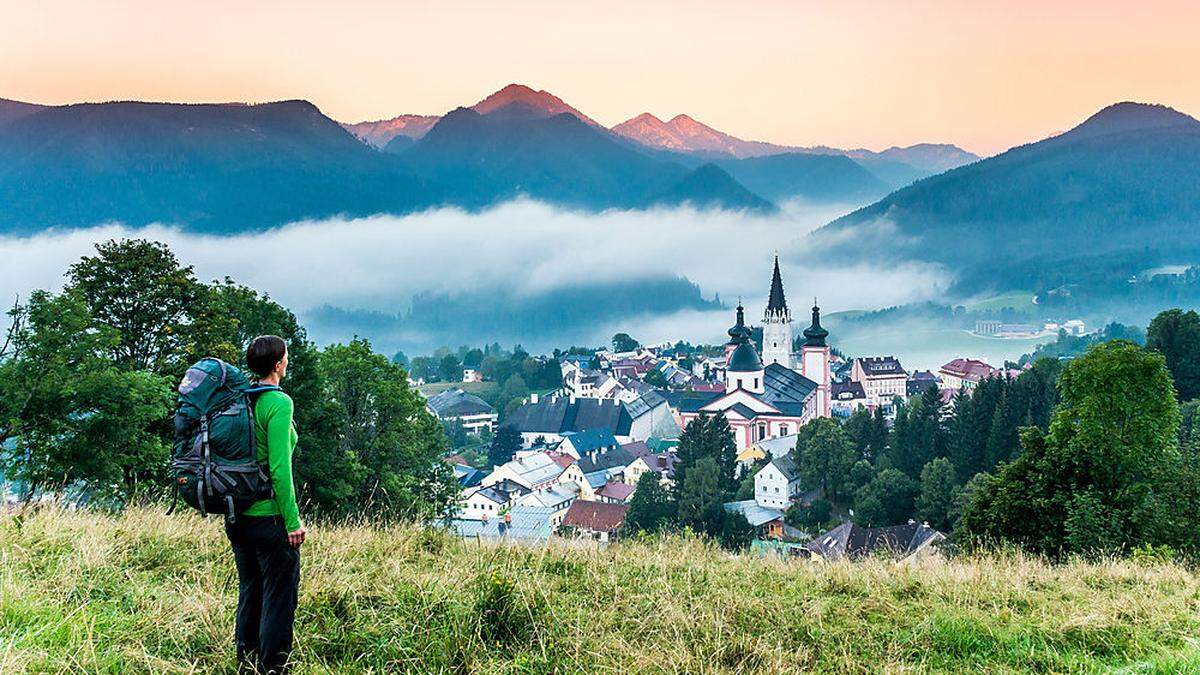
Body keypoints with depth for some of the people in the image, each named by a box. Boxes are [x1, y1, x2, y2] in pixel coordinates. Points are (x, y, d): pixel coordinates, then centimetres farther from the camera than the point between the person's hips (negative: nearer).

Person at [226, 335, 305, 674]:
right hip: (269, 516, -8)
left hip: (237, 516, 8)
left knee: (250, 595, 17)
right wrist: (293, 520, -15)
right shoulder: (279, 402, -14)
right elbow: (279, 468, -19)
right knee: (278, 598, 2)